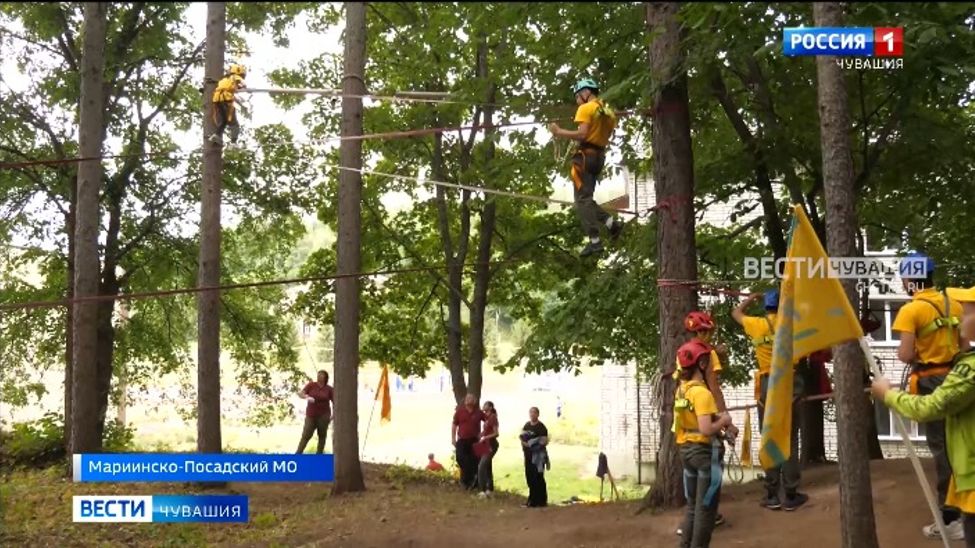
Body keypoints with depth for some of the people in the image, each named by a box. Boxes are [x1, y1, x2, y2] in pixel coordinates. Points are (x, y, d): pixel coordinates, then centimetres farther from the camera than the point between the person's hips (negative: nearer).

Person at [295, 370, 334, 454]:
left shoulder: (329, 389, 1)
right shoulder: (311, 385, 2)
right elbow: (300, 393, -7)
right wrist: (307, 397, -28)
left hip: (323, 415, 0)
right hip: (311, 415, 0)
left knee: (322, 436, 2)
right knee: (306, 435, -4)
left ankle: (319, 455, 9)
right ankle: (298, 454, -3)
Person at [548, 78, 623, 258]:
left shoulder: (586, 108, -8)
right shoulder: (608, 112, 17)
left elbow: (582, 134, -18)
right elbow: (605, 136, 15)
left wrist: (559, 132, -12)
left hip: (585, 155, -8)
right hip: (599, 156, 8)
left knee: (583, 199, -8)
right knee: (586, 198, 16)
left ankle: (594, 241, -14)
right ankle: (612, 223, 1)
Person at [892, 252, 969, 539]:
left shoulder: (911, 310, -14)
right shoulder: (953, 304, 6)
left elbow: (906, 355, -18)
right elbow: (965, 346, 10)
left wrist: (901, 352, 2)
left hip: (931, 383, -6)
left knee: (942, 447, 0)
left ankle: (952, 517, 5)